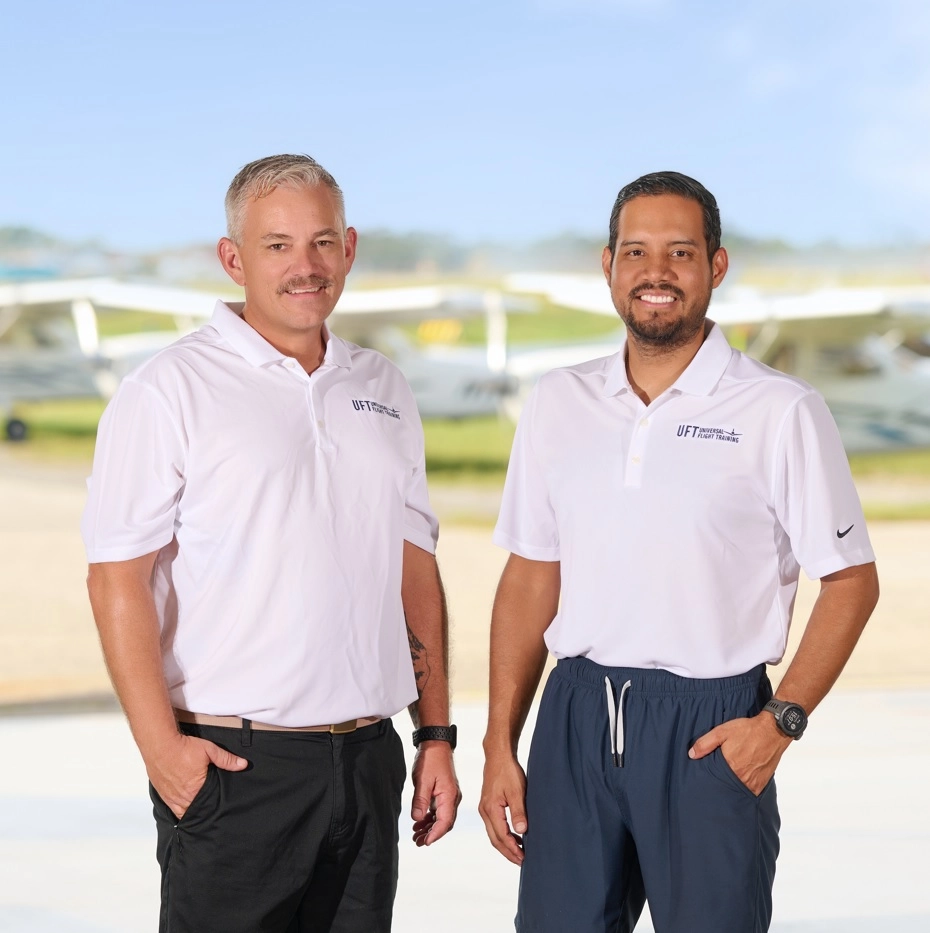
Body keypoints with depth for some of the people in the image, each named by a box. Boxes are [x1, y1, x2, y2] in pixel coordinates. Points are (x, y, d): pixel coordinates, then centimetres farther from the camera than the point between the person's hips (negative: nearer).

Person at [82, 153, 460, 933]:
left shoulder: (383, 390, 13)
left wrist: (437, 735, 11)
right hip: (231, 763, -5)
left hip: (369, 755, 5)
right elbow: (117, 577, -10)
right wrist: (159, 744, -18)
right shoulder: (171, 391, -5)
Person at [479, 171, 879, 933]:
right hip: (576, 719, 3)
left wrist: (782, 721, -11)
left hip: (709, 725, -3)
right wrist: (500, 747, 7)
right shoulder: (560, 403, 8)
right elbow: (531, 578, 11)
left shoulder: (781, 412, -5)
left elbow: (851, 581, -2)